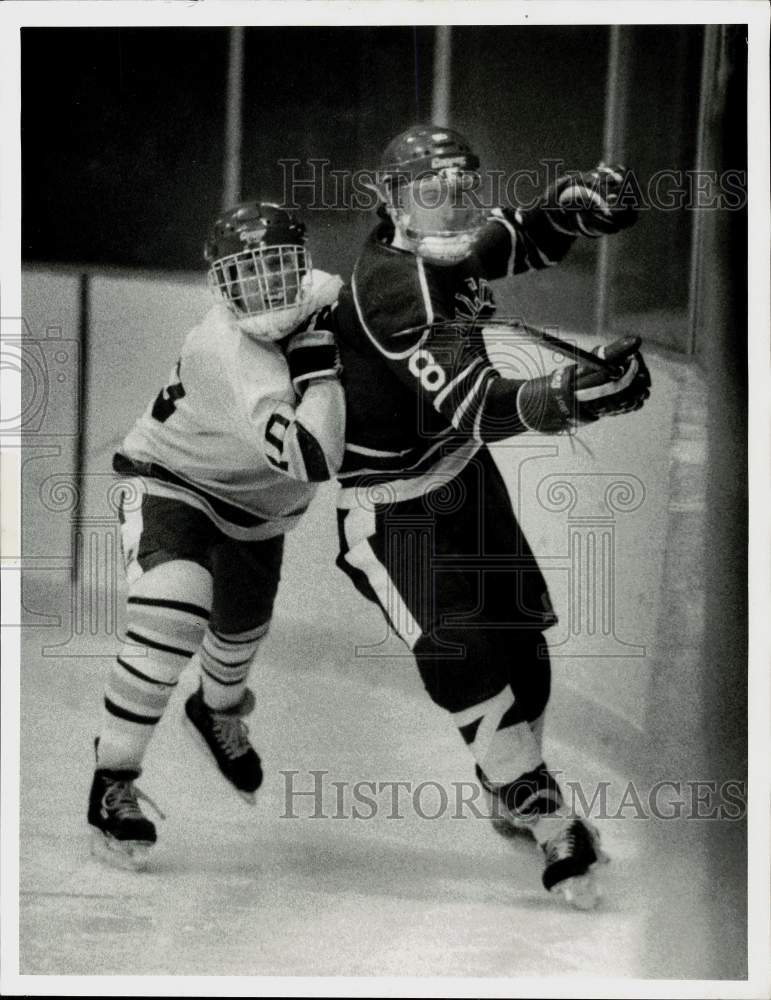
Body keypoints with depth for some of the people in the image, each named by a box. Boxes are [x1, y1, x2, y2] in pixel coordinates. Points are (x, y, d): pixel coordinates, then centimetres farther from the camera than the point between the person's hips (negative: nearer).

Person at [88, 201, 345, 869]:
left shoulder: (324, 299, -21)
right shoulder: (231, 352, -41)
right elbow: (313, 458, -50)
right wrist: (314, 357, -48)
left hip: (256, 503, 7)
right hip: (174, 482, -7)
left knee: (241, 632, 27)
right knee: (175, 611, -34)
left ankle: (219, 712, 64)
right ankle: (114, 779, -18)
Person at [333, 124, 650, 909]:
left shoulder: (456, 245, -7)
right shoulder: (392, 286, -31)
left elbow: (530, 239, 12)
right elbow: (474, 407, -39)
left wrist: (576, 203, -12)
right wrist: (574, 395, -54)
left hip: (461, 469, 9)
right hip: (389, 503, -9)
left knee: (520, 632, 14)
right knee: (465, 661, -12)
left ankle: (514, 789, 36)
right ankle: (550, 826, -3)